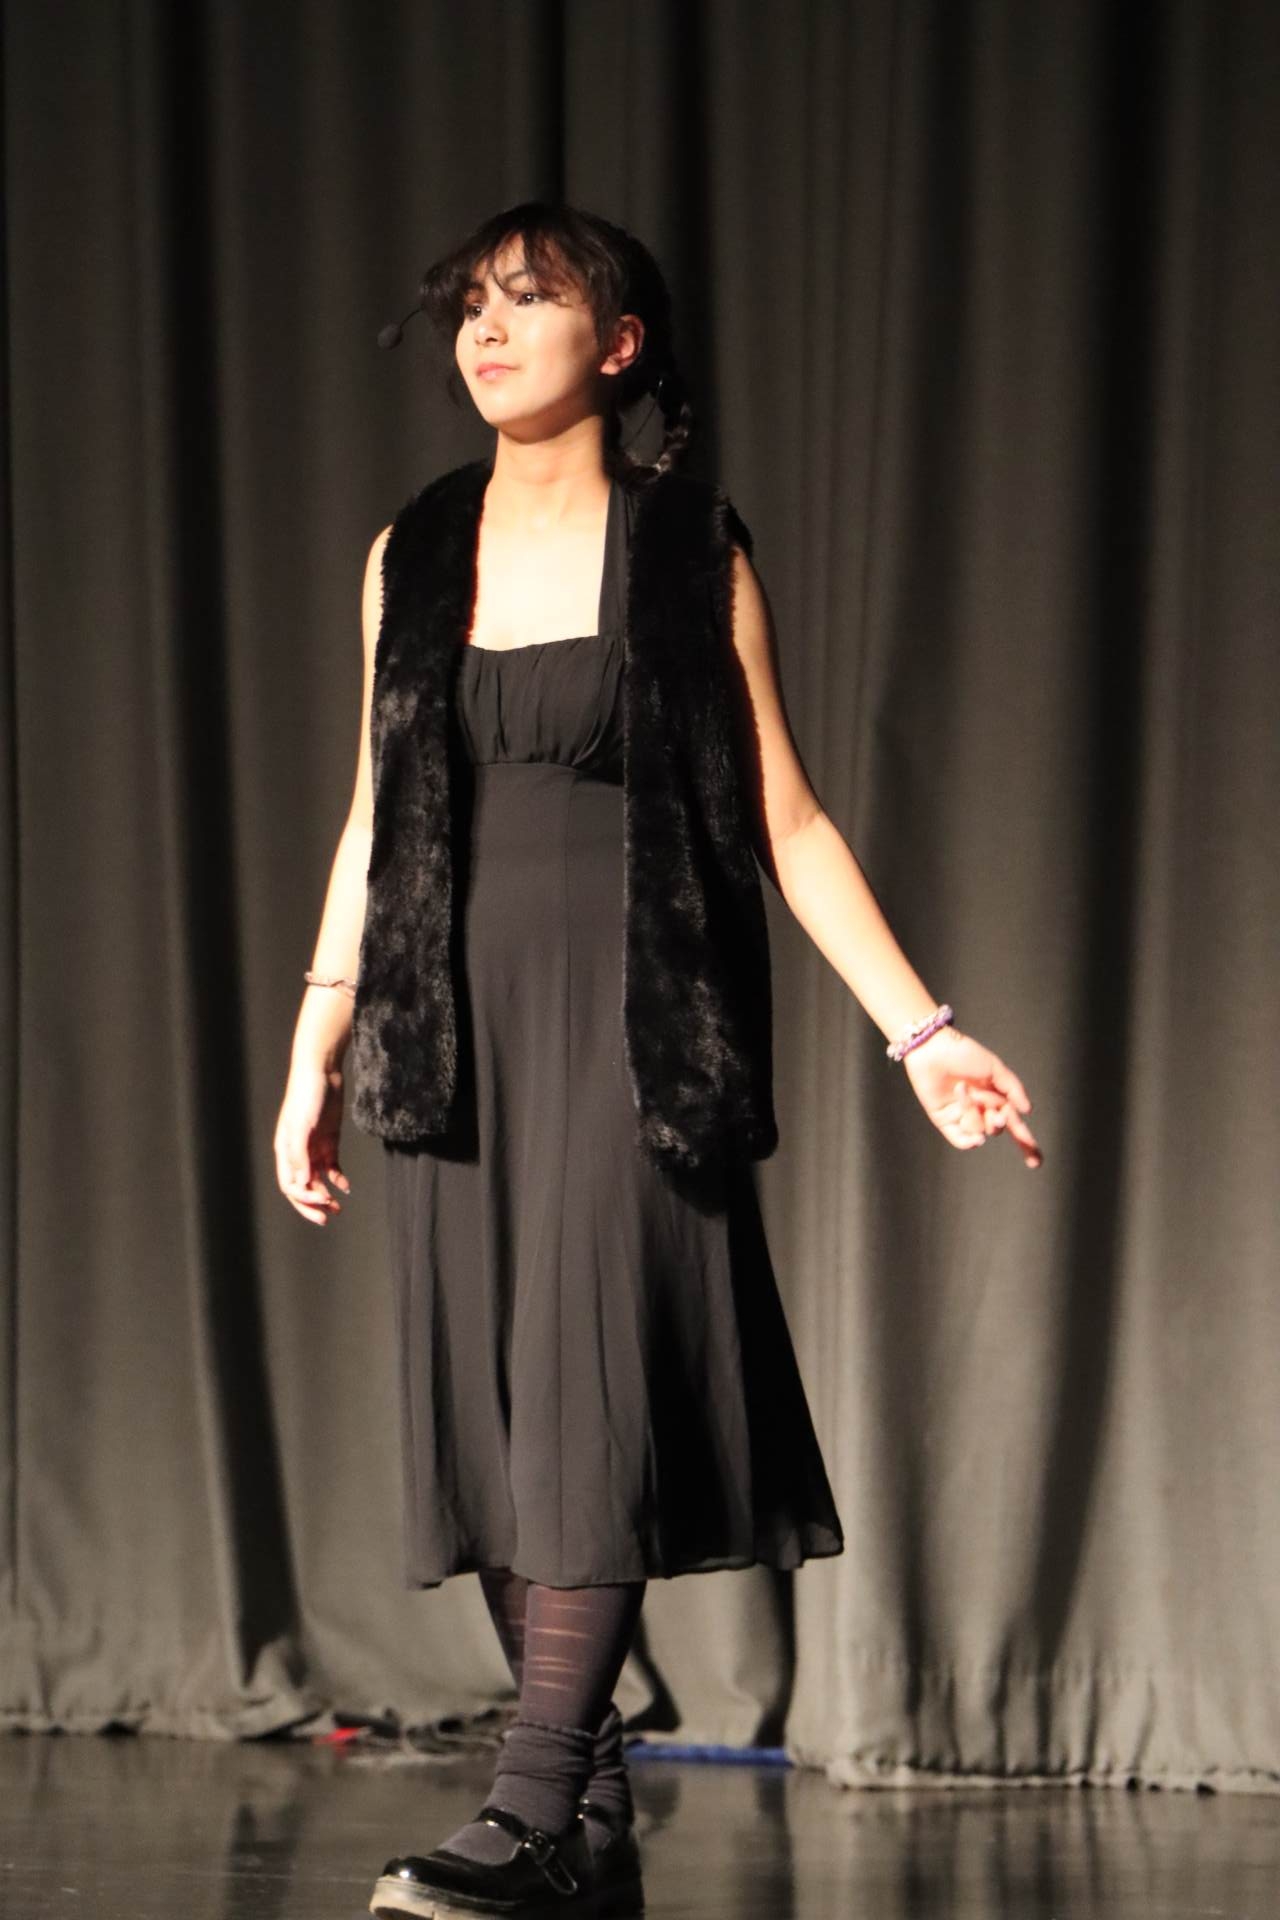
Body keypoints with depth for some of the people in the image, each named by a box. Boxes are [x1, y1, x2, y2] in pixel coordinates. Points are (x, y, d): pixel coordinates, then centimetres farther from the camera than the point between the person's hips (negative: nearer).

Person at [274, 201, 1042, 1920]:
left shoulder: (692, 551, 1)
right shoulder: (414, 557, 12)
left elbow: (786, 820, 1)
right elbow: (374, 825, 16)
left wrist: (919, 1030, -5)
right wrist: (315, 1052, 13)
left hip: (634, 1021, -4)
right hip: (460, 1031, 4)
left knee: (590, 1392, -13)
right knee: (490, 1411, 1)